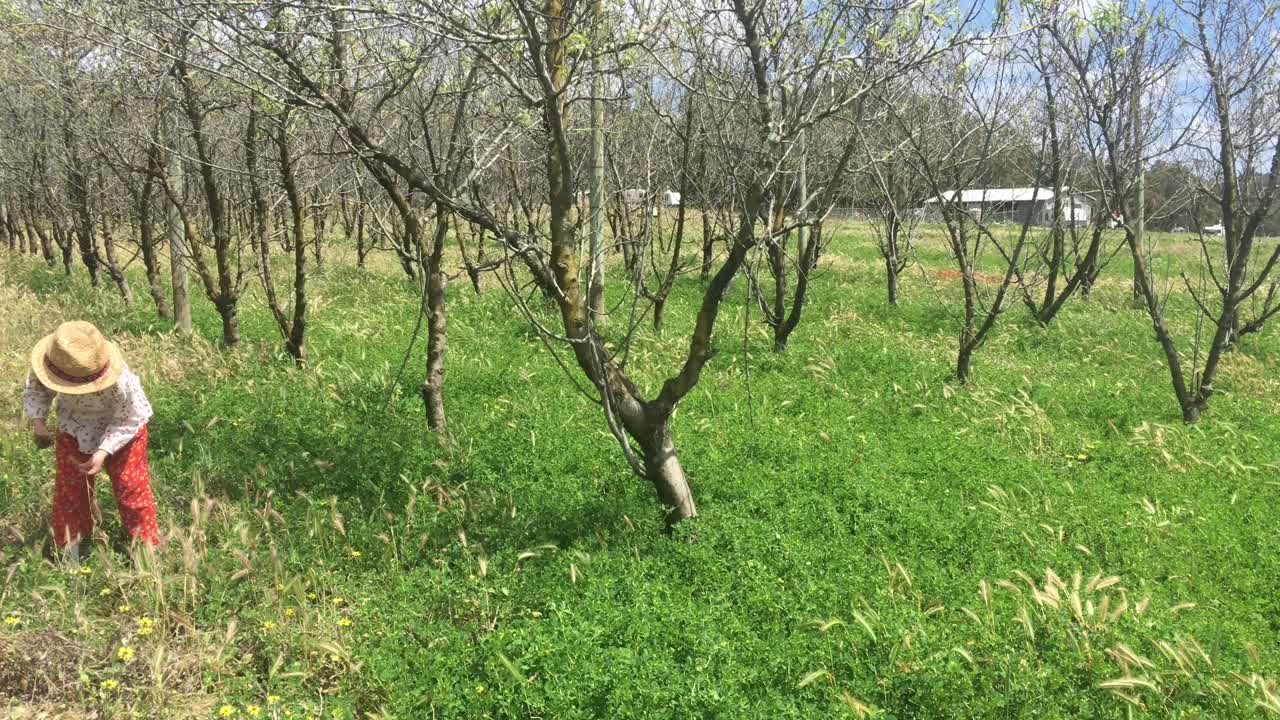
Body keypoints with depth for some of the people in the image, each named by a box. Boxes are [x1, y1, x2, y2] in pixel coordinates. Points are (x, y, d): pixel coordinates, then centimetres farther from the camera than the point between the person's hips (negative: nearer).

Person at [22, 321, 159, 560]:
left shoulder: (119, 381, -42)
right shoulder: (46, 368, -31)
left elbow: (128, 421, -26)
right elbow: (35, 391, -8)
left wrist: (103, 452, -34)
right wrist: (39, 420, -25)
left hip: (121, 432, -4)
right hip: (73, 430, 4)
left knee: (130, 486, 4)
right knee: (69, 486, 14)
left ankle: (145, 542, 24)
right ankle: (71, 542, 36)